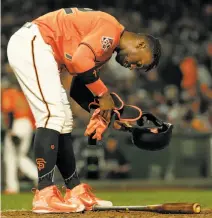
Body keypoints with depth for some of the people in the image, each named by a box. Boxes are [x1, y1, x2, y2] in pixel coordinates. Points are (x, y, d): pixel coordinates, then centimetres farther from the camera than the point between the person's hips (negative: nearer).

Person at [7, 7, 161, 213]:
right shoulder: (111, 29, -13)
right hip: (31, 43, -11)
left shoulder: (108, 45, 18)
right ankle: (45, 196, -23)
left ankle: (76, 193, 18)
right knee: (53, 115, -18)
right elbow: (80, 60, -25)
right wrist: (103, 93, -14)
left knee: (63, 120, 12)